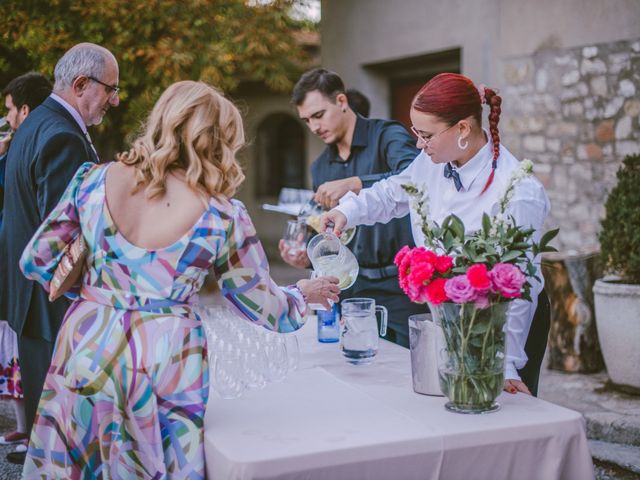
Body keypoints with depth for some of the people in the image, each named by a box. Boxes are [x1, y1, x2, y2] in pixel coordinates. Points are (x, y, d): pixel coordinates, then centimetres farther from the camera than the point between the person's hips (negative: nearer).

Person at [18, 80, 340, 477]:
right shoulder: (222, 217, -11)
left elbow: (38, 260, 6)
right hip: (160, 363, -3)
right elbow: (264, 307, 1)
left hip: (88, 348, 3)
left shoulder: (94, 179, -3)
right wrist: (304, 294, 21)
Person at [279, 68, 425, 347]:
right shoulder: (320, 168, 14)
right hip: (353, 286, 6)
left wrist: (355, 184, -35)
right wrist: (307, 258, -3)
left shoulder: (387, 136, -6)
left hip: (400, 283, -5)